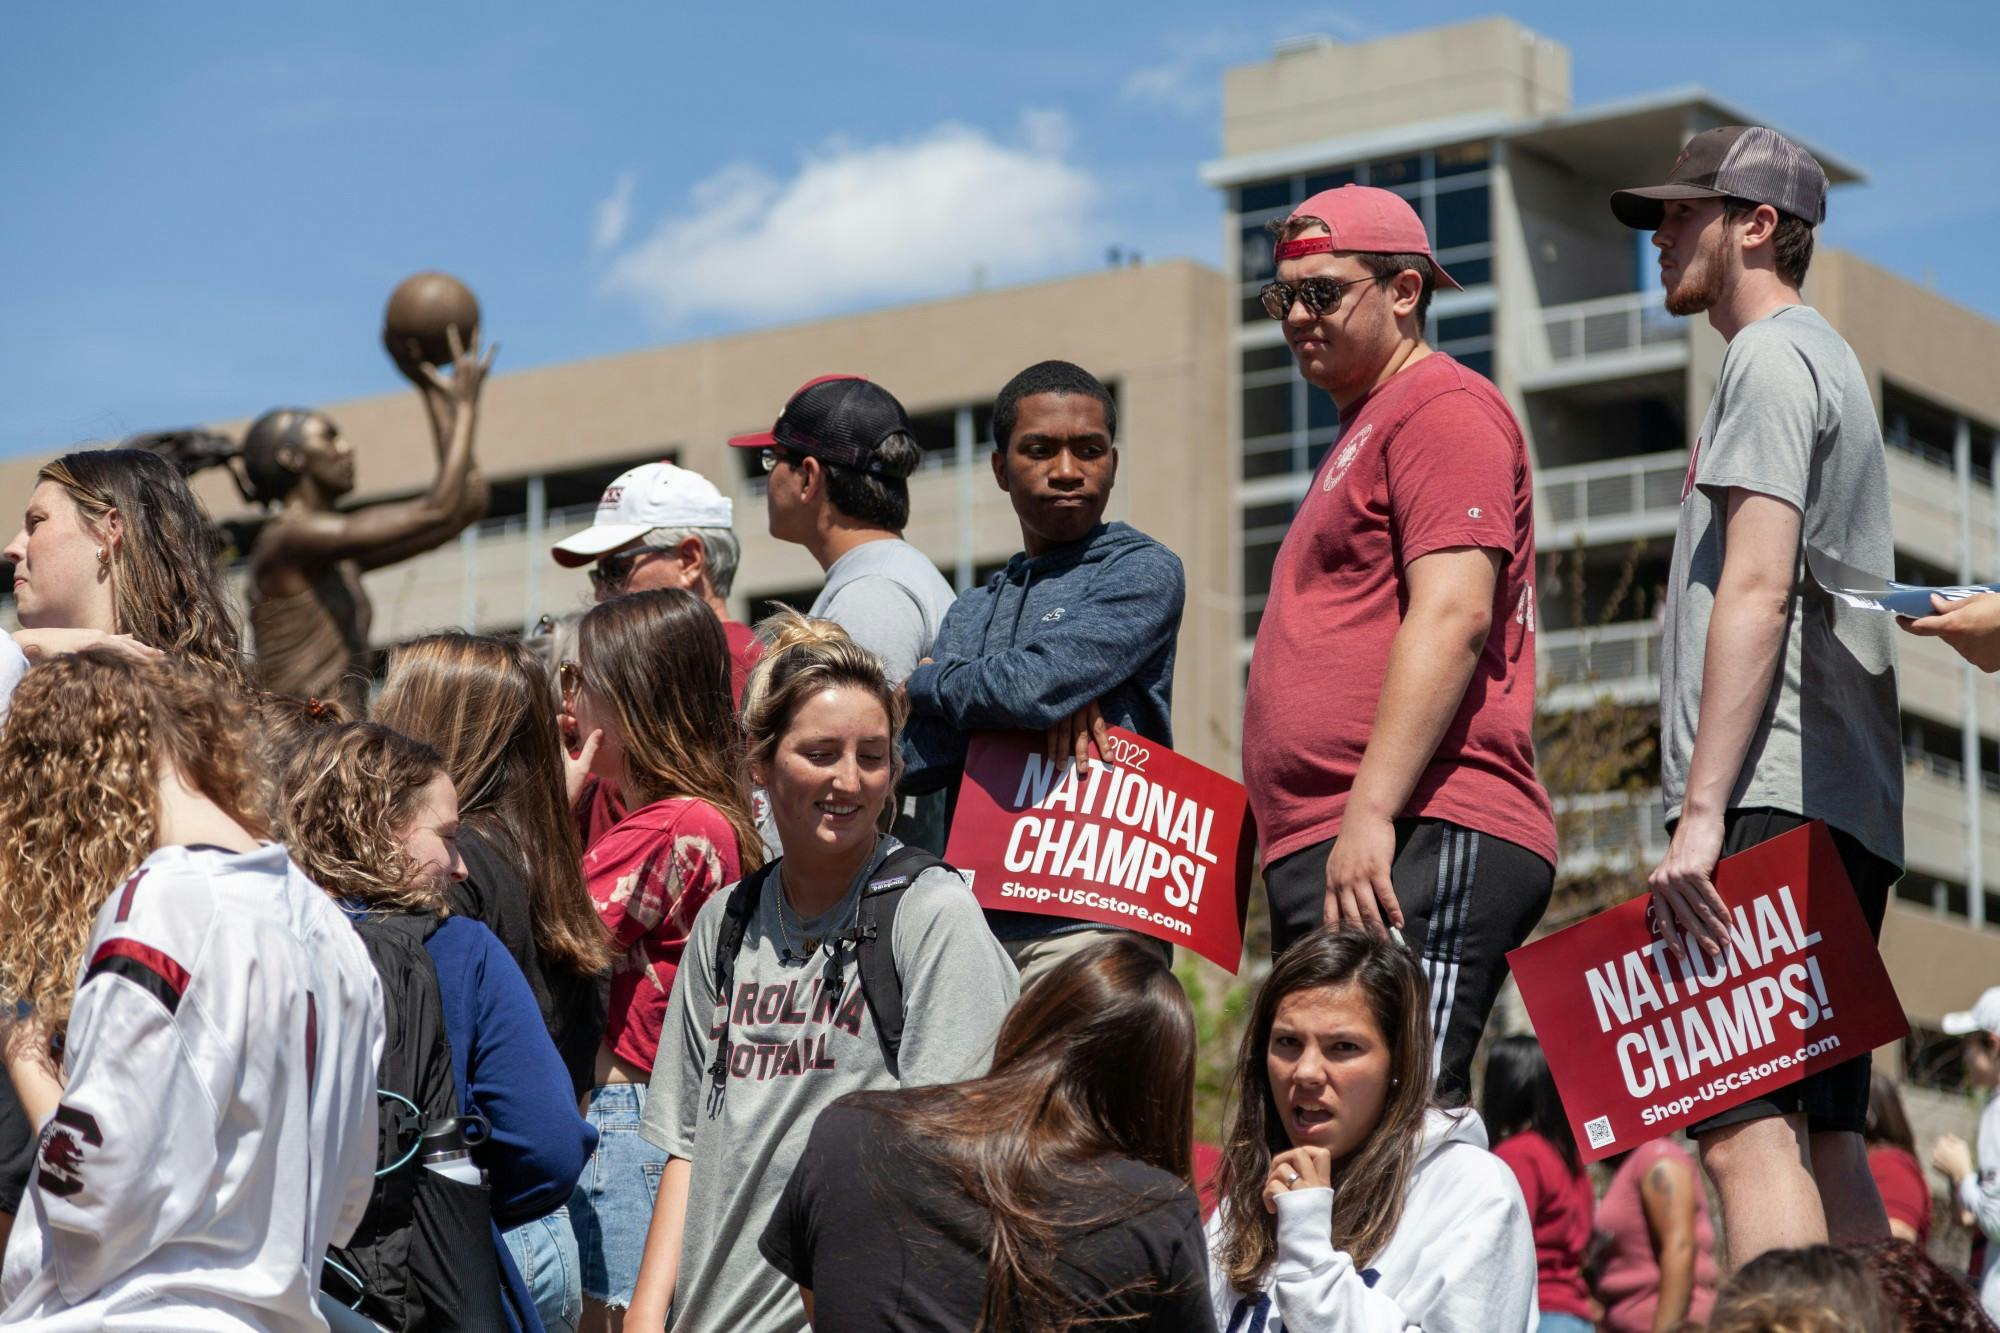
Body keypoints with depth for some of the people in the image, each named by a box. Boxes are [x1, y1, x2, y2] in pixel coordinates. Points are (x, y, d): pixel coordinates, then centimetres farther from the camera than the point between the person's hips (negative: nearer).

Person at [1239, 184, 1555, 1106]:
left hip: (1419, 845, -10)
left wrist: (1369, 813, -22)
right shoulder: (1365, 431, 28)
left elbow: (1453, 617, -16)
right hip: (1326, 855, 10)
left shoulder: (1443, 407, -2)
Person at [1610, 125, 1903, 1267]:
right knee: (1826, 1134, 7)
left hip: (1769, 804, -10)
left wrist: (1701, 810, -20)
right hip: (1847, 808, 10)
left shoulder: (1772, 357, -3)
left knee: (1745, 1122, -17)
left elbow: (1756, 593, -15)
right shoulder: (1828, 360, 28)